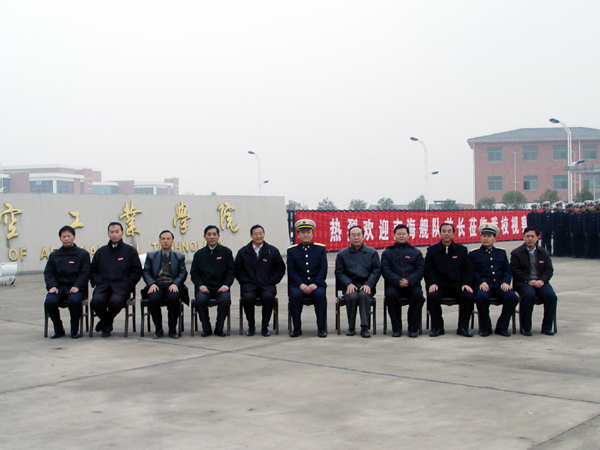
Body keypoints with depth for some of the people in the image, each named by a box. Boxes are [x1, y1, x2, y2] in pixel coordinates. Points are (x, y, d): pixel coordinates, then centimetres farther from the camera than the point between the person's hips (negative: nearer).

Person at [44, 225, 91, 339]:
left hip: (75, 288, -3)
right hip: (59, 287, 3)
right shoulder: (54, 255, 19)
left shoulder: (82, 254, 10)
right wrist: (52, 286, -9)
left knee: (74, 300, -37)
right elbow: (48, 273, 11)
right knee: (49, 302, -29)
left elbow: (85, 273, 0)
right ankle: (58, 330, -8)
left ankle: (75, 330, -16)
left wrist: (77, 286, -16)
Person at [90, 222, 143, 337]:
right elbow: (93, 270, 22)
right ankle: (107, 324, 0)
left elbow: (137, 271, 9)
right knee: (96, 301, -31)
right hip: (103, 284, 2)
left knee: (116, 301, -36)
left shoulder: (130, 251, 14)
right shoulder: (101, 251, 23)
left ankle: (106, 322, -1)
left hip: (121, 285, -2)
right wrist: (96, 282, 3)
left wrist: (127, 283, -4)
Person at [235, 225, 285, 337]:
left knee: (268, 297, -34)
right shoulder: (243, 252, 12)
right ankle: (251, 326, -12)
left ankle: (265, 327, -14)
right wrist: (245, 281, -2)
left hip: (267, 285, 0)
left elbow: (280, 268, 11)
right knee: (247, 297, -33)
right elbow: (237, 269, 13)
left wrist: (271, 281, -1)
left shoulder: (273, 251, 11)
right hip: (249, 285, 0)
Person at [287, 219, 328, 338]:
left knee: (320, 295, -32)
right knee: (295, 295, -33)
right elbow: (291, 271, 2)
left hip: (316, 284, 0)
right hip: (298, 284, 0)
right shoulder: (292, 250, 10)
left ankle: (321, 328, -21)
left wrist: (315, 284, -13)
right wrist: (301, 285, -15)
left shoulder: (320, 249, 11)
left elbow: (323, 269, 3)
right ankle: (297, 328, -19)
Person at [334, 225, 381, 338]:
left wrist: (369, 284, -11)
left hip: (366, 285, 0)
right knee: (352, 297, -32)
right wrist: (348, 284, -11)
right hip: (350, 286, 0)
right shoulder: (342, 254, 12)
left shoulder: (372, 252, 12)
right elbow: (339, 273, 7)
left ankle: (365, 327, -28)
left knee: (364, 295, -34)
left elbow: (377, 270, 5)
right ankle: (351, 328, -17)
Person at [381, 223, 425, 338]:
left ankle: (413, 328, -17)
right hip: (394, 284, 0)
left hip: (411, 284, 0)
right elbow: (386, 271, 3)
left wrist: (409, 281, -14)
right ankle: (396, 328, -22)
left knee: (418, 295, -32)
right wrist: (398, 281, -16)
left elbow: (420, 270, 5)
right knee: (391, 294, -34)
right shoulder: (387, 253, 17)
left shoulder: (416, 252, 18)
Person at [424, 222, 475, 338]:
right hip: (439, 285, -1)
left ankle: (463, 327, -13)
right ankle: (437, 327, -16)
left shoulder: (462, 250, 15)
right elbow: (428, 270, 5)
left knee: (469, 296, -29)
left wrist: (466, 284, -8)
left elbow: (468, 269, 9)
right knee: (432, 296, -32)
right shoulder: (432, 250, 12)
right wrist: (432, 283, -13)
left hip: (457, 285, 1)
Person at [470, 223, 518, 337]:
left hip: (499, 284, 3)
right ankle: (485, 328, -16)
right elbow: (473, 272, 2)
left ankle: (502, 327, -11)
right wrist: (481, 282, -16)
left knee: (512, 297, -27)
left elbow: (507, 271, 14)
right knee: (481, 297, -37)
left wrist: (505, 282, -6)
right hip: (484, 284, -3)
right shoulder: (474, 253, 12)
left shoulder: (501, 252, 21)